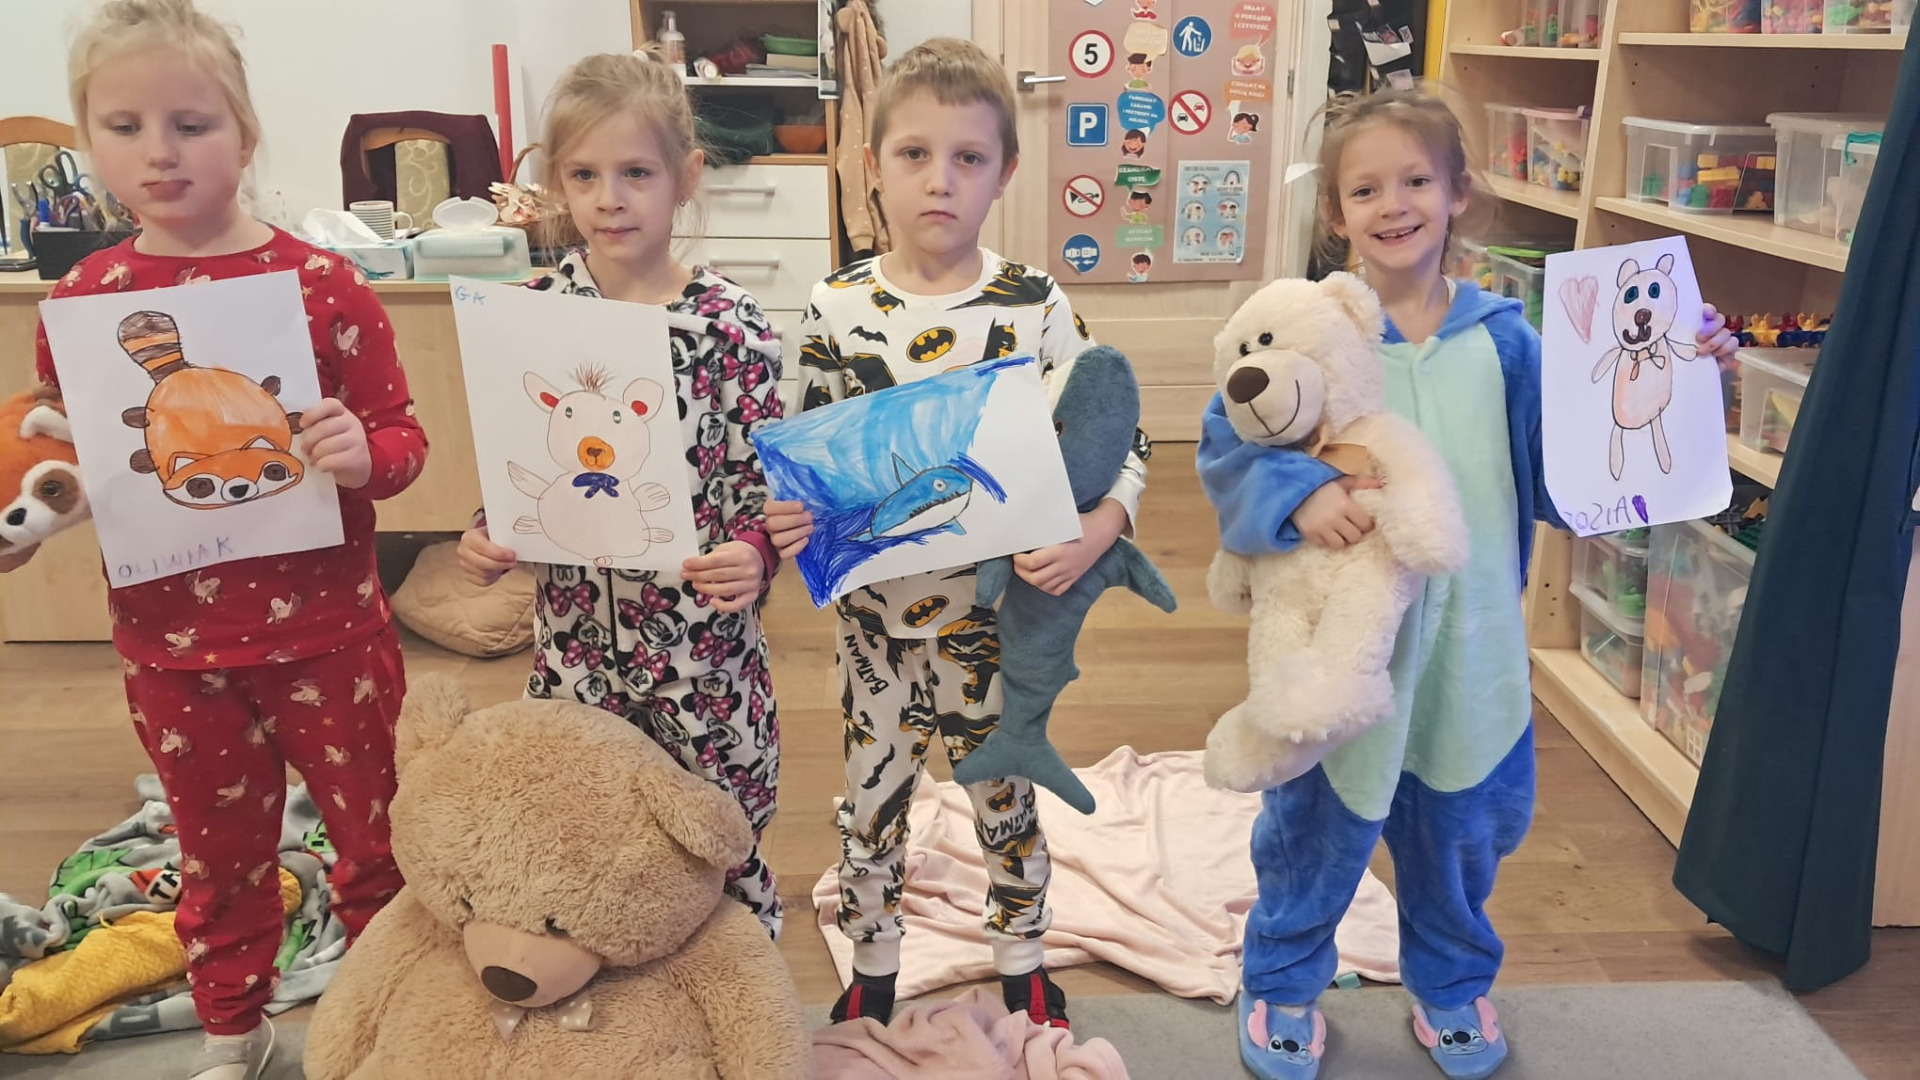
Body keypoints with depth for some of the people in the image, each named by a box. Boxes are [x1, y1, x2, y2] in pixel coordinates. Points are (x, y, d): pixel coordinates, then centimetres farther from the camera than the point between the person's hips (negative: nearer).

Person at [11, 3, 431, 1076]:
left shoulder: (323, 283, -10)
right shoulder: (85, 300, 0)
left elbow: (404, 436, -5)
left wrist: (362, 455, -26)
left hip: (325, 632, -2)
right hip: (172, 645, 3)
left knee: (375, 836, 13)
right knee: (220, 851, 20)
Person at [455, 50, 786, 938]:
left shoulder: (731, 324, -10)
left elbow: (760, 483, -7)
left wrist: (752, 555, -26)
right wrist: (488, 537, -10)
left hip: (703, 645, -2)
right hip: (575, 640, 3)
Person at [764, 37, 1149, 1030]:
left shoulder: (1035, 307, -10)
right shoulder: (837, 310, -6)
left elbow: (1120, 444, -6)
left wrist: (1095, 532, -24)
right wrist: (786, 521, -19)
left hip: (1001, 615, -1)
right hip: (876, 615, 1)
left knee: (1006, 798, 17)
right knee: (871, 798, 17)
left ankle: (1021, 960, 43)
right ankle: (873, 968, 42)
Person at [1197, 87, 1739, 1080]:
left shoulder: (1504, 339, 0)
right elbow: (1225, 446, -12)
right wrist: (1300, 492, -29)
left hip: (1469, 640, 3)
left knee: (1460, 829, 20)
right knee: (1316, 828, 12)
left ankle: (1452, 985, 45)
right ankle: (1281, 985, 36)